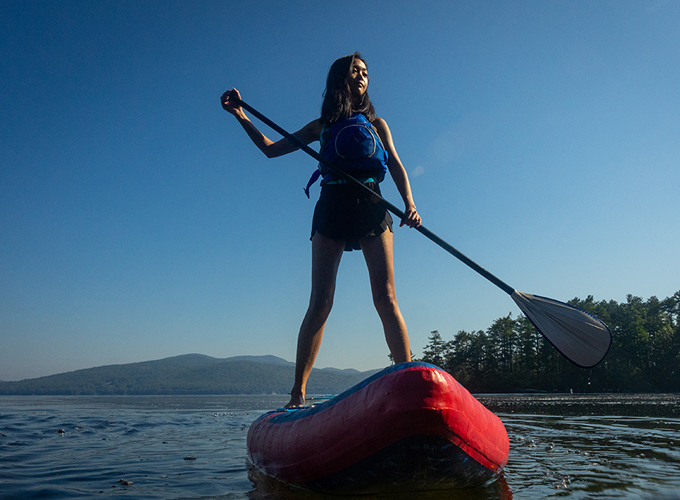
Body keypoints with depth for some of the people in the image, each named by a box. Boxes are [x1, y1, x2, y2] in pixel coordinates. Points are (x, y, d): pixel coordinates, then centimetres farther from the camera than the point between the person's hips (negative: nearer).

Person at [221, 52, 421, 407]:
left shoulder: (376, 123, 20)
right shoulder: (323, 125, 21)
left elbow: (396, 166, 6)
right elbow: (271, 149, 21)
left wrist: (409, 204, -13)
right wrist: (241, 116, 9)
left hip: (371, 208, 0)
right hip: (331, 208, 0)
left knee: (386, 299, -10)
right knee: (320, 303, -6)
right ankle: (298, 394, -3)